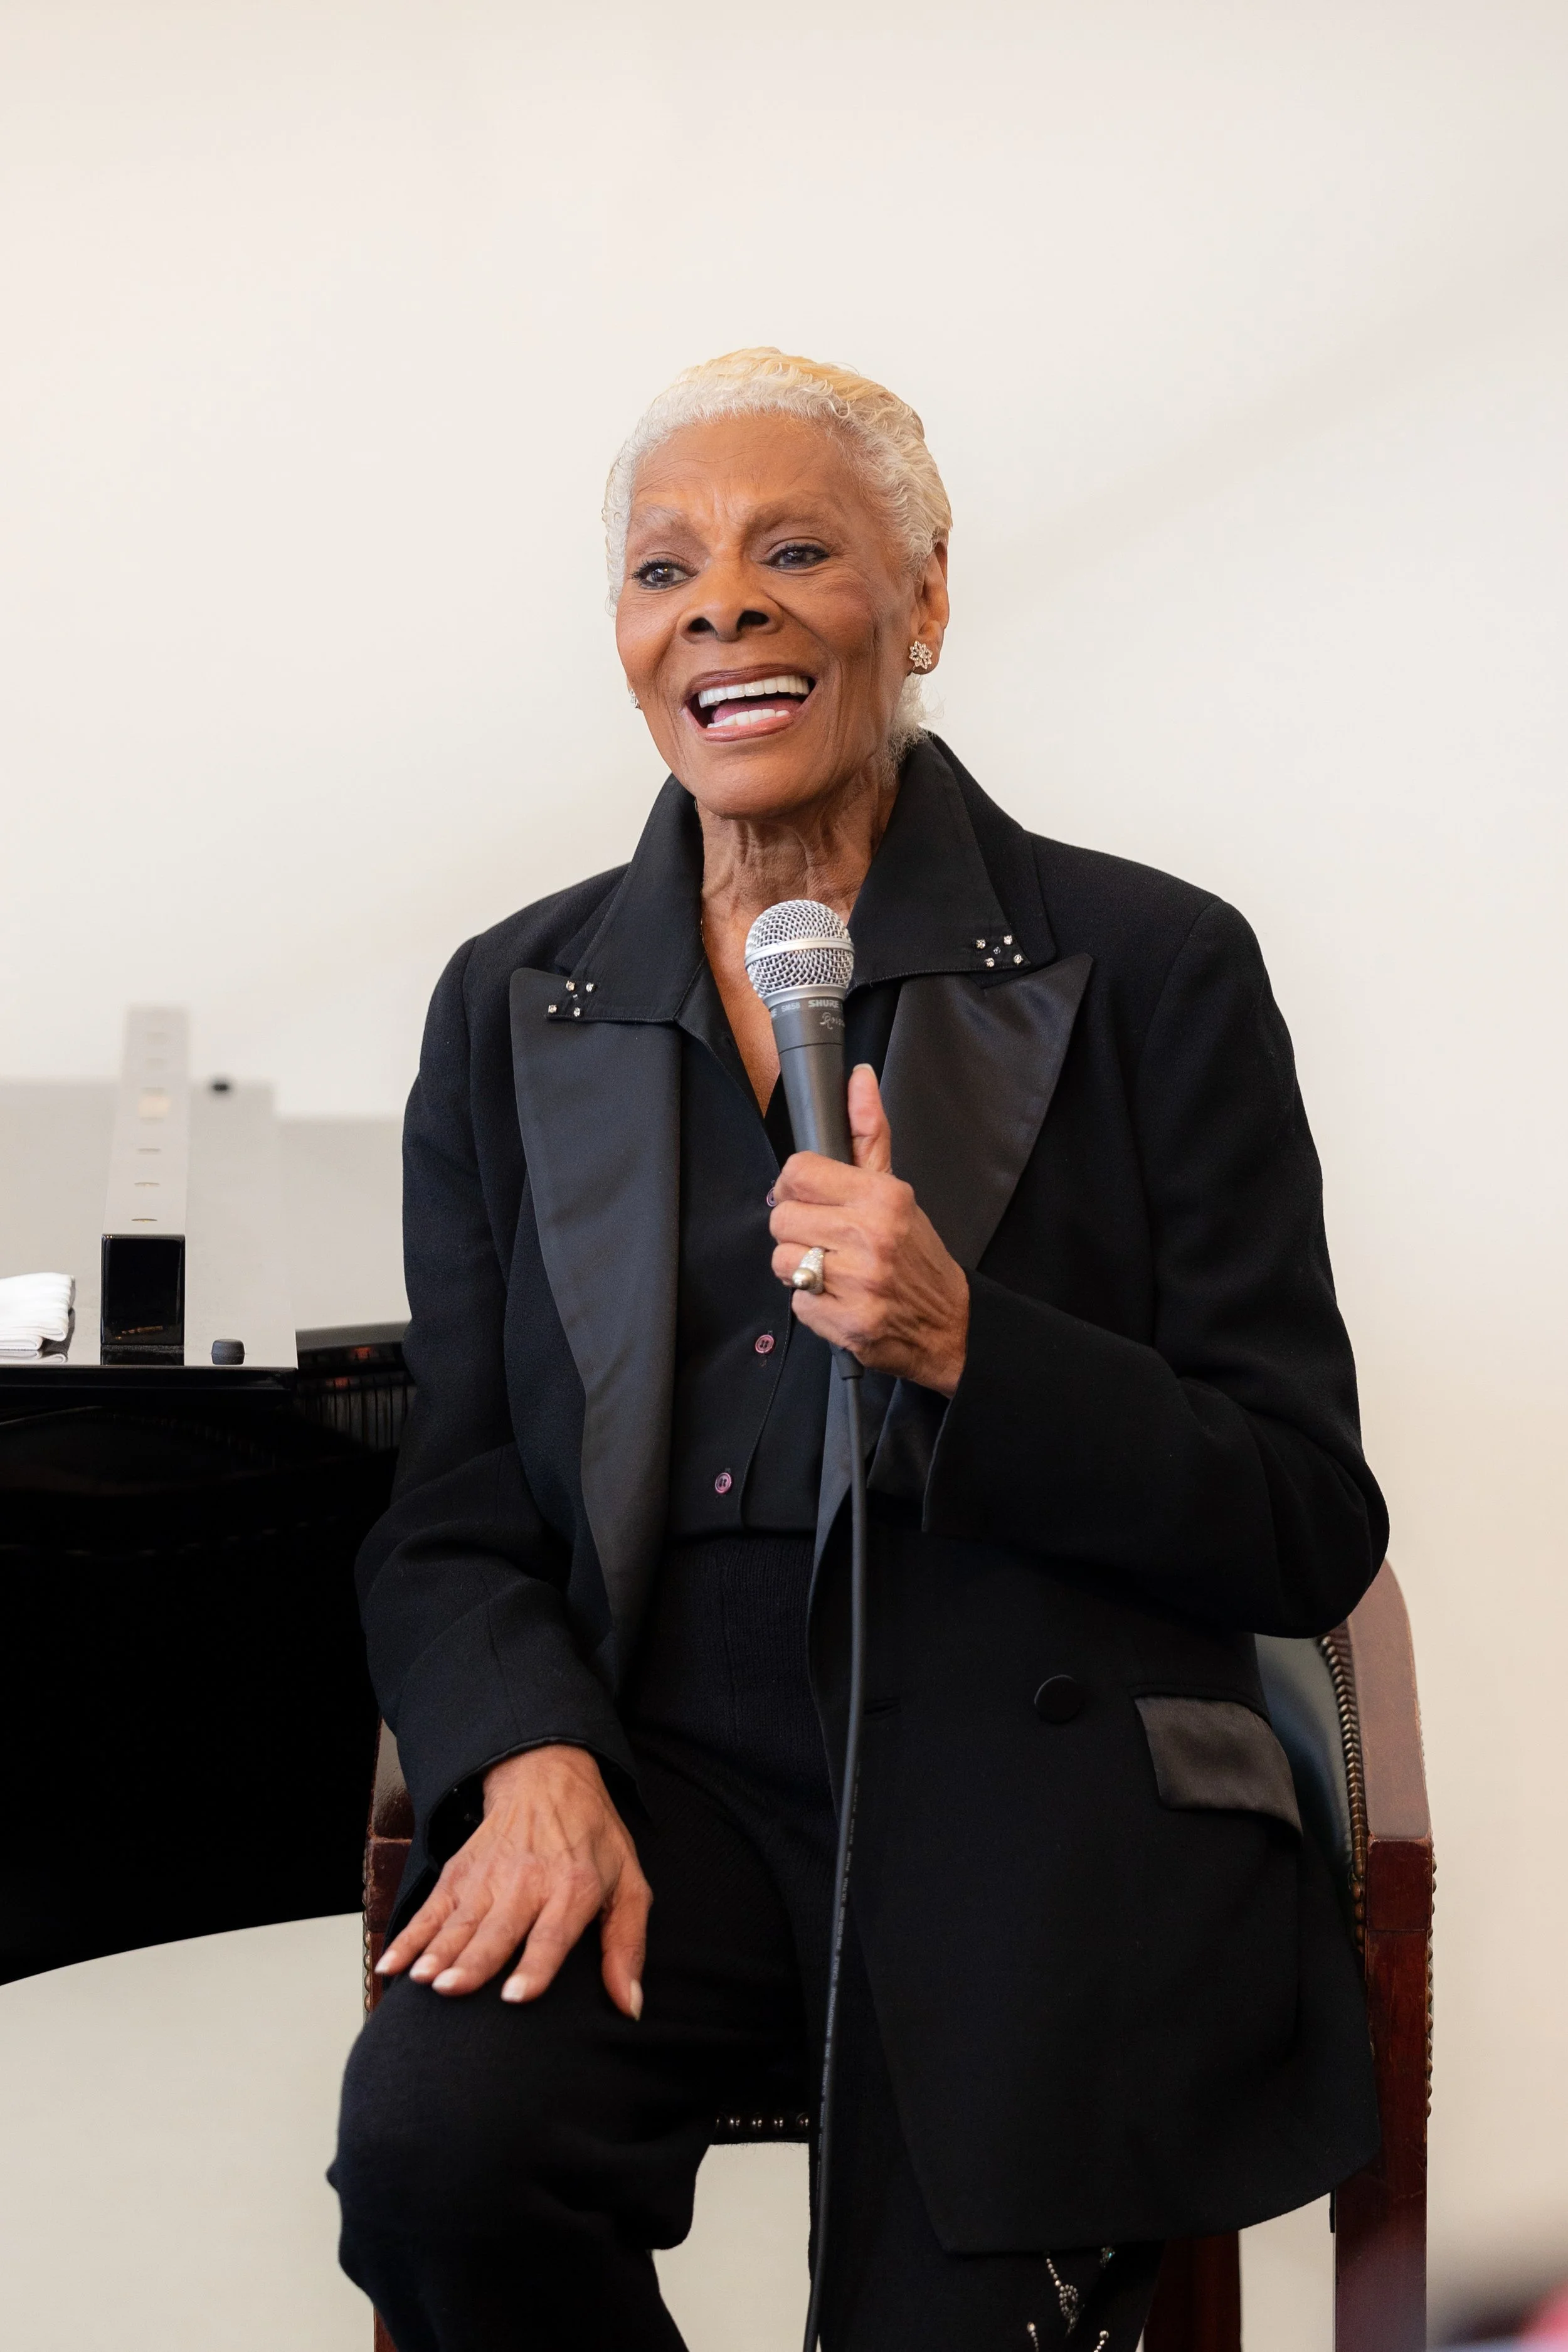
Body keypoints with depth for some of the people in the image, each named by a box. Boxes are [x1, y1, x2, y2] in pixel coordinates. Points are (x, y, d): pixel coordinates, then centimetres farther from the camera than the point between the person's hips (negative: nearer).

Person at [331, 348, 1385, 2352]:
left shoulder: (1150, 969, 2)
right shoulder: (511, 1009, 12)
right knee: (433, 2131, -27)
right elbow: (454, 1524, 11)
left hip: (1046, 1811, -2)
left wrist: (964, 1346, -16)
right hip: (674, 1785, 3)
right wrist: (534, 1761, -11)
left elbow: (1313, 1531, 0)